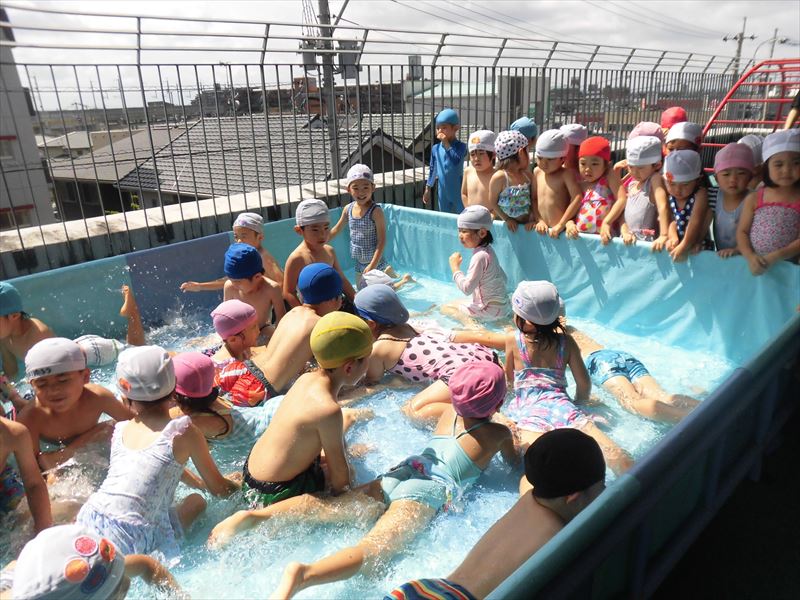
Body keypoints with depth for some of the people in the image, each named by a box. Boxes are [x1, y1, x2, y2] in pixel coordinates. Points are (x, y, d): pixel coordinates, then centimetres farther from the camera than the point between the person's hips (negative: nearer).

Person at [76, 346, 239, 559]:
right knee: (196, 501, 15)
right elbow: (218, 488, 10)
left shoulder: (120, 429, 13)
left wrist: (197, 482, 45)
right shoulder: (184, 431, -2)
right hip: (131, 537, -5)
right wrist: (239, 485, 31)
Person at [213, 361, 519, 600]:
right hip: (424, 494, -6)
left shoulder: (449, 413, 25)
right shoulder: (499, 433, 10)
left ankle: (255, 515, -23)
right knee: (372, 549, -26)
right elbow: (515, 463, 29)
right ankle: (301, 574, -50)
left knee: (323, 506, -5)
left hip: (394, 477, 6)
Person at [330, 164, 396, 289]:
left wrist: (373, 265, -23)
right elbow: (336, 229, 15)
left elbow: (382, 240, -18)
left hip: (375, 262, -6)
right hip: (359, 264, 6)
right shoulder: (348, 209, 0)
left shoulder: (376, 211, -18)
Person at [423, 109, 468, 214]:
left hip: (458, 191, -4)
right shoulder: (435, 148, 2)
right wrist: (427, 189, 12)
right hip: (443, 191, 4)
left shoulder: (461, 146, -11)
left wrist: (446, 144, -25)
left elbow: (456, 161, -30)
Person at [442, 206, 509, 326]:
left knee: (446, 308, 3)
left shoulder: (480, 256, -24)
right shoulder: (488, 250, 6)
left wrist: (455, 267, -16)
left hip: (491, 309, -10)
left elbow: (466, 288, -26)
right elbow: (504, 278, 15)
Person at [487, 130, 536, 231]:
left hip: (525, 225, 5)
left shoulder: (527, 175, 6)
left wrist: (534, 219, -1)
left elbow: (532, 199, 10)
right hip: (506, 226, -5)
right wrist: (506, 219, -11)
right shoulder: (499, 177, -13)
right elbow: (492, 203, -9)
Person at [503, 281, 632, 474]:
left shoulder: (513, 339, 11)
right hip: (563, 405, 3)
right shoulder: (566, 340, 15)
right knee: (615, 456, -11)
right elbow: (584, 384, 14)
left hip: (529, 408, -2)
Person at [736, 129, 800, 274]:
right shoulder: (754, 198, 0)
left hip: (786, 267, -1)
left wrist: (777, 256, -20)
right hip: (753, 264, 1)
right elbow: (742, 231, 1)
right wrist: (750, 256, -15)